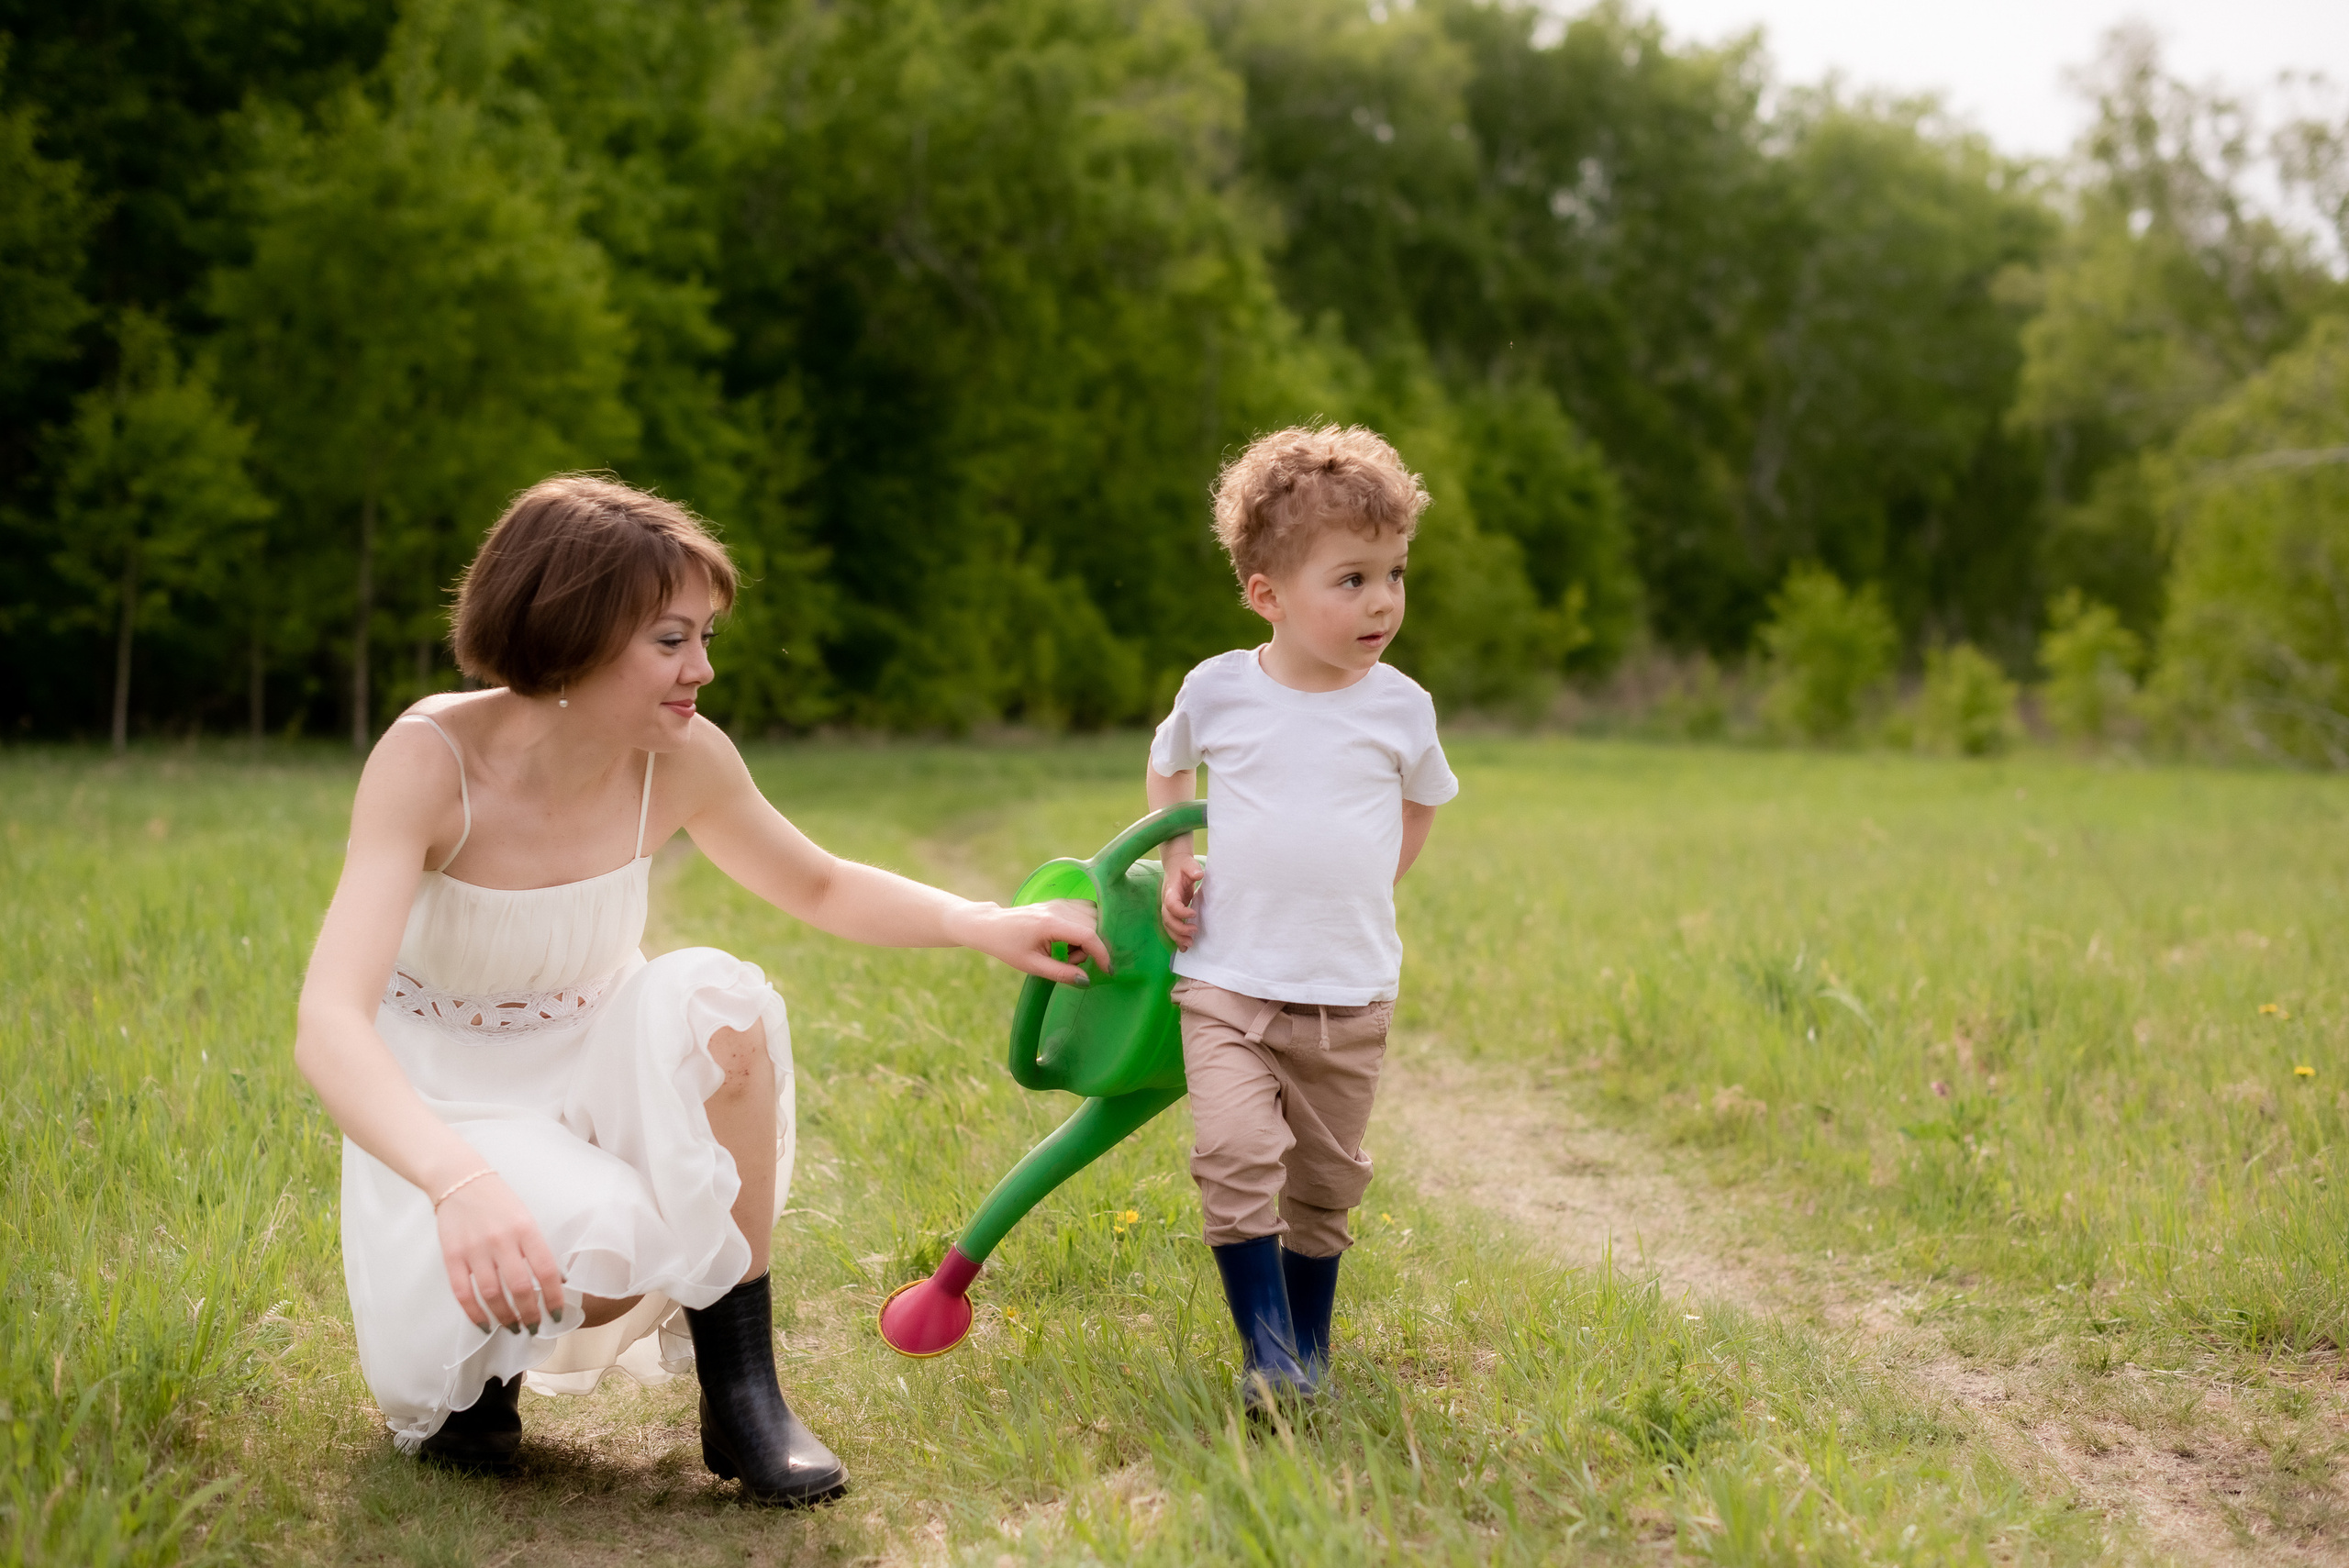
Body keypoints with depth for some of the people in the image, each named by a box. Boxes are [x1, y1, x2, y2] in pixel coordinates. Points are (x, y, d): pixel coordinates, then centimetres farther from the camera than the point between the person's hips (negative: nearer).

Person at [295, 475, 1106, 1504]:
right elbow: (329, 1026, -39)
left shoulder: (679, 762, -13)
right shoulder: (429, 760, -27)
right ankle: (463, 1362, 3)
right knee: (601, 1238, -36)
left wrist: (980, 924, -11)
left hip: (595, 1073, 4)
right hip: (445, 1111, -4)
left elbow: (820, 888, 8)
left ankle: (741, 1395, -17)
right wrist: (462, 1182, -57)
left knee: (710, 993, -30)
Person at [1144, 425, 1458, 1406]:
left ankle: (1308, 1340, 29)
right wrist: (1174, 860, 5)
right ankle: (1265, 1353, -8)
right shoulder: (1218, 689, -4)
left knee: (1325, 1179, 10)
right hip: (1226, 981, -2)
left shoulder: (1398, 706, -1)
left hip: (1350, 992, 2)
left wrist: (1365, 886, 9)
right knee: (1238, 1157, -18)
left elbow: (1421, 801, 20)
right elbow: (1168, 767, 18)